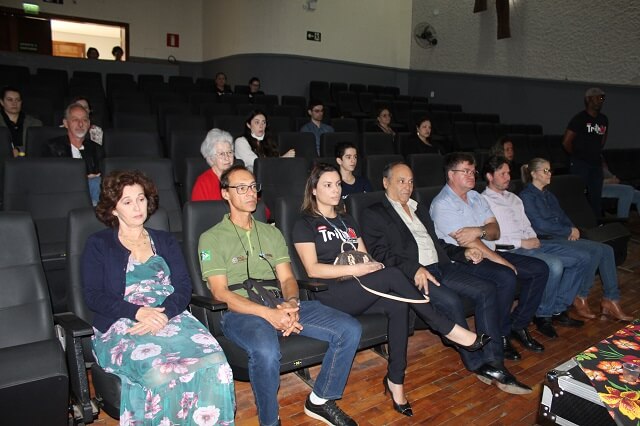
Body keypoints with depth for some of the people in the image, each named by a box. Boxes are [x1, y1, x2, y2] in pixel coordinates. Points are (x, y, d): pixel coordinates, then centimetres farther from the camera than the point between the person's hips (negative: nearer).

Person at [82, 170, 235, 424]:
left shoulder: (165, 241, 21)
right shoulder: (98, 245, 13)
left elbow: (183, 286, 9)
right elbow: (93, 296, 1)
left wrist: (163, 315, -12)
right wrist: (138, 312, -15)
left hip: (171, 317, 3)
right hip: (122, 327, -2)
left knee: (215, 364, -28)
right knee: (162, 373, -36)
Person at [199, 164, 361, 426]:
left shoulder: (272, 233, 22)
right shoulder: (211, 238, 5)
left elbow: (287, 278, 14)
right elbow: (220, 292, -5)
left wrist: (291, 303, -12)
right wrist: (268, 314, -19)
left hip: (280, 305, 5)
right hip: (240, 312, -5)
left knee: (350, 329, -12)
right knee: (266, 351, -39)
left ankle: (320, 401, 8)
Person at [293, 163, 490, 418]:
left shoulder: (347, 221, 23)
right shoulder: (305, 224, 4)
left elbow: (365, 258, 20)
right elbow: (312, 270, -8)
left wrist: (371, 266, -5)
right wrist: (354, 269, -17)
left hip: (360, 292, 6)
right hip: (330, 295, -6)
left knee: (398, 305, -28)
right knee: (393, 275, -28)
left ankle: (395, 380, -19)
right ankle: (450, 330, -19)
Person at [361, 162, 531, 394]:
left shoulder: (420, 209, 28)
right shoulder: (373, 214, 4)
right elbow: (380, 253, -9)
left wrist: (463, 252, 11)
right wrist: (414, 269, -23)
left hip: (440, 266, 7)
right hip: (411, 274, -7)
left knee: (487, 290, -13)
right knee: (451, 301, -30)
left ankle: (493, 363, -14)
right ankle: (476, 364, -11)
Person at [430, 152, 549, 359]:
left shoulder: (476, 197, 17)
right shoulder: (442, 204, -9)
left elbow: (495, 231, 7)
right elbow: (463, 239, -18)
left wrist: (479, 231, -17)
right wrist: (496, 258, -19)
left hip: (490, 253, 9)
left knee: (540, 269, -2)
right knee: (506, 277, -32)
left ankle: (518, 324, 6)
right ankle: (500, 335, -12)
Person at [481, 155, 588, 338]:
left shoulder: (513, 198, 23)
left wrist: (534, 239, 1)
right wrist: (522, 243, -15)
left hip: (530, 243, 9)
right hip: (511, 250, -9)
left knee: (582, 259, 1)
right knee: (554, 265, -32)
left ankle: (558, 308, 6)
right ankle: (543, 315, -10)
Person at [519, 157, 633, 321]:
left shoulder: (548, 194, 22)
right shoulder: (527, 196, -7)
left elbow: (562, 216, 19)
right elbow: (540, 225, -15)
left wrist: (573, 229, -3)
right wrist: (569, 231, -8)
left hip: (563, 237, 9)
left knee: (607, 250, -9)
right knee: (596, 250, -22)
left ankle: (611, 300, -6)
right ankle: (580, 298, -9)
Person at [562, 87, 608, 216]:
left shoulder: (604, 120, 12)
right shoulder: (580, 118, -8)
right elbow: (566, 141, -11)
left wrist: (597, 152, 16)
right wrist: (576, 156, 0)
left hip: (596, 163, 7)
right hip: (580, 164, -7)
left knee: (596, 196, 9)